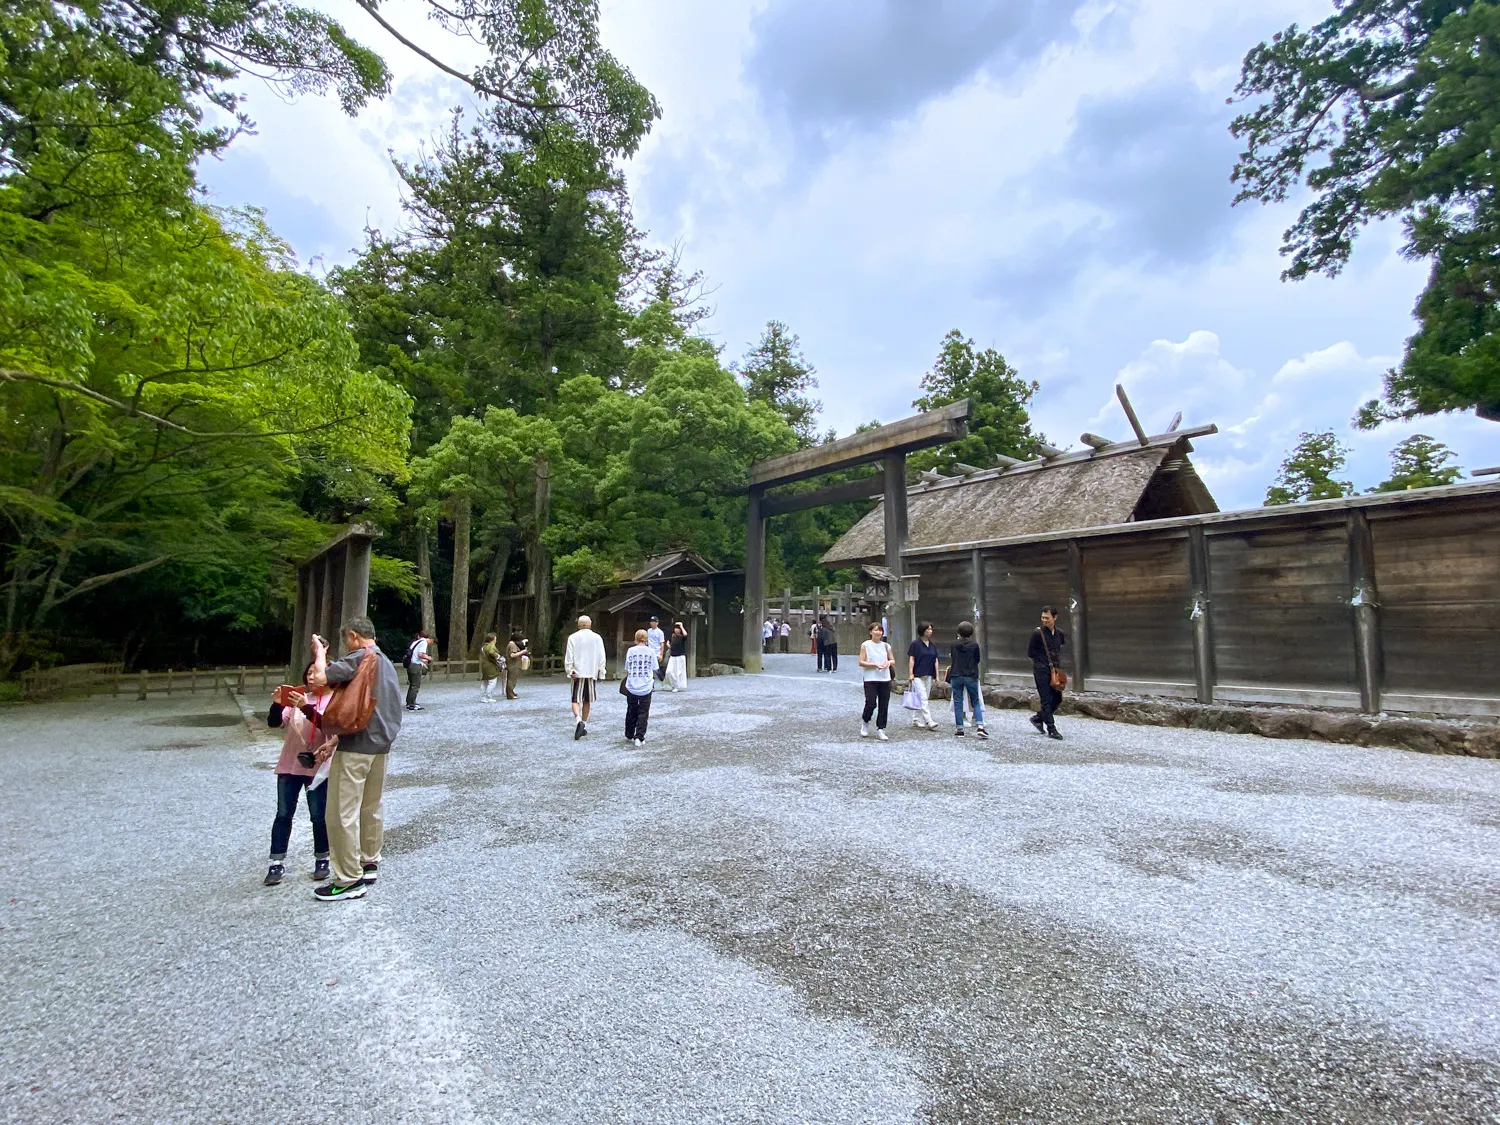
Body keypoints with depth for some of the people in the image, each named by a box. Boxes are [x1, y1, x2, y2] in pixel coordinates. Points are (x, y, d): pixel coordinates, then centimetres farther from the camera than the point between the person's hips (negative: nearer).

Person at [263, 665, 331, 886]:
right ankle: (277, 863, 16)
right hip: (290, 765, 3)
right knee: (284, 814, 7)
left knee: (318, 816, 4)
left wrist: (306, 707, -33)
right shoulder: (298, 697, 6)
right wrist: (278, 704, -19)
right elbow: (273, 722, 0)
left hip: (318, 767, -3)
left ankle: (322, 859, 19)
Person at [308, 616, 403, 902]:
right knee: (373, 807, 18)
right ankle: (370, 864, 29)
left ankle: (350, 880, 5)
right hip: (381, 746, 9)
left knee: (343, 813, -1)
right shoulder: (387, 663, 15)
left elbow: (319, 679, -25)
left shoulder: (359, 658, -13)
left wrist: (320, 653, -7)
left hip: (354, 747, -9)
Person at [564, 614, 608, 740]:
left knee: (576, 700, -1)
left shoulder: (573, 638, -2)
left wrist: (569, 671, 0)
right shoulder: (597, 638, 2)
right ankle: (584, 725, 21)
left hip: (577, 673, -2)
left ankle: (579, 719, -27)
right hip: (592, 673, 2)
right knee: (587, 701, 15)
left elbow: (569, 657, -5)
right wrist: (601, 673, 8)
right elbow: (601, 658, 2)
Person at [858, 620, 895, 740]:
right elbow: (861, 662, -6)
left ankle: (880, 730, 14)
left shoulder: (886, 646, 10)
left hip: (885, 679, 4)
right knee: (871, 703, -11)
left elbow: (893, 661, 18)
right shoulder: (865, 645, -1)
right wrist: (874, 665, -16)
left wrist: (889, 662, -5)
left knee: (884, 706, 3)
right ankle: (864, 721, 18)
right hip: (870, 679, -4)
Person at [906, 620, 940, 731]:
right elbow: (911, 659, -6)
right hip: (918, 675, -6)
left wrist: (937, 675, 9)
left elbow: (936, 661, 13)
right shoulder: (915, 644, -5)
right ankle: (929, 722, -16)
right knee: (923, 698, -11)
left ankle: (916, 720, 17)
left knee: (925, 699, 8)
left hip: (929, 676, 6)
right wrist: (910, 673, -13)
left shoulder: (933, 646, 12)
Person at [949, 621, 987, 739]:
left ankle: (959, 729, 5)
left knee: (958, 703, 6)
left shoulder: (954, 644, -3)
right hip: (971, 677, -1)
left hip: (956, 677, 1)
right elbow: (977, 660, 5)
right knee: (976, 702, 8)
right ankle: (980, 727, -7)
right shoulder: (974, 645, -7)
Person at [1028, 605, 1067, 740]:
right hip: (1041, 670, -6)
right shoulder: (1037, 632, -10)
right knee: (1046, 700, -3)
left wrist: (1057, 661, 8)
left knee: (1057, 698, 10)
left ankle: (1038, 718, 28)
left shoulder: (1059, 633, 5)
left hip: (1055, 669, 6)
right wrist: (1044, 659, -4)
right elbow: (1030, 652, -5)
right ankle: (1051, 730, 3)